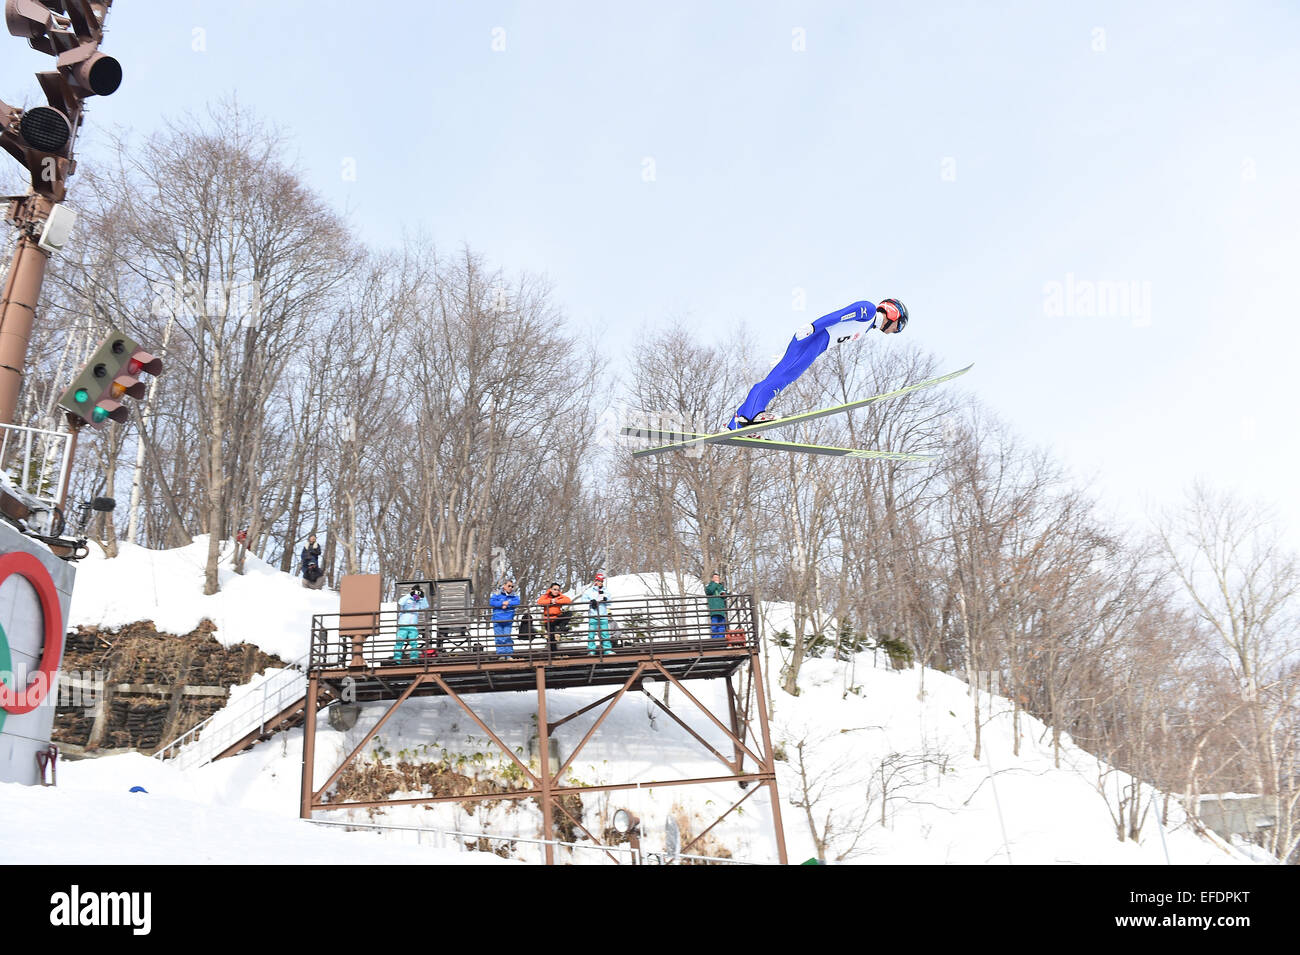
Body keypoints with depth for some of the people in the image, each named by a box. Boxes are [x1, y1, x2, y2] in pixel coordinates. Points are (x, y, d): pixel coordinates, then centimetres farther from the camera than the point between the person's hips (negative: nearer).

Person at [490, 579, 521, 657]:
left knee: (507, 638, -3)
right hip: (497, 620, -1)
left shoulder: (514, 595, 10)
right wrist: (502, 603, -16)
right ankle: (501, 654, 7)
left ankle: (509, 654, 4)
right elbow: (491, 601, -9)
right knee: (499, 638, 1)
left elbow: (517, 602, -6)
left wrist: (508, 603, -16)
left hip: (508, 621, 1)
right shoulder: (497, 594, 4)